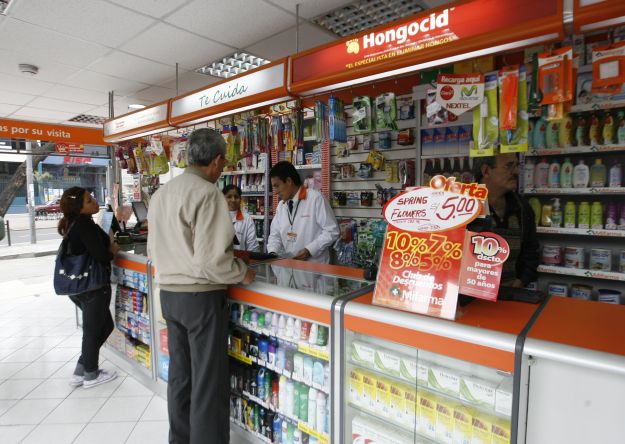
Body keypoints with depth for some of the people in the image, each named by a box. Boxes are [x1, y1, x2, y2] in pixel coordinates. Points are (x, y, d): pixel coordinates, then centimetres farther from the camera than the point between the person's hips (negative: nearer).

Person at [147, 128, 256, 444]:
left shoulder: (161, 193, 9)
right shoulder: (207, 193, -17)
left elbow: (154, 249, 14)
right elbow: (211, 259, -22)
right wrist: (242, 273, -7)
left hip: (169, 294, 8)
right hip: (201, 296, -8)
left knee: (180, 375, 20)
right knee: (209, 381, 5)